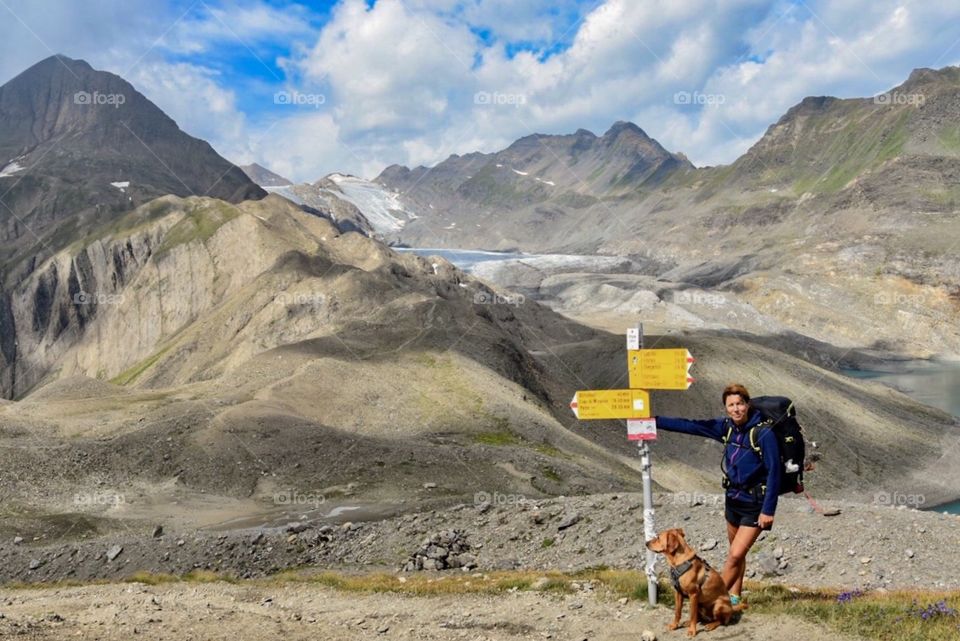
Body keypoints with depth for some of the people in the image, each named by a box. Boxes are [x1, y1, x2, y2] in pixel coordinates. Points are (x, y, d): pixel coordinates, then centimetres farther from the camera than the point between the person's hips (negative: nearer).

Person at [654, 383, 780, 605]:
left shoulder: (764, 433, -19)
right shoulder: (727, 427, -1)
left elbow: (774, 472, -18)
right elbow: (691, 426, 1)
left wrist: (768, 510, -19)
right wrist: (654, 421, -1)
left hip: (754, 505, -6)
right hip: (733, 500, 6)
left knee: (736, 555, -8)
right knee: (736, 554, 17)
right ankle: (734, 597, 31)